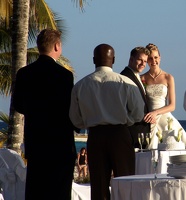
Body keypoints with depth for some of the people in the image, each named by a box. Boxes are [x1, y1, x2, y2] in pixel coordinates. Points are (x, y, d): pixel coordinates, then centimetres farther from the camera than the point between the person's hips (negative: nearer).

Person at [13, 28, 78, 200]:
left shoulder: (24, 73, 2)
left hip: (33, 141, 5)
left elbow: (18, 105, 10)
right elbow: (70, 108, -12)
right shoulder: (64, 74, -14)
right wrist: (75, 124, 7)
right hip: (60, 141, -5)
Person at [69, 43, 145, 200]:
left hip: (95, 136, 2)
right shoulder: (126, 83, -6)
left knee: (98, 186, 6)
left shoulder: (80, 85, 0)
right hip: (120, 134, -2)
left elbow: (76, 120, 5)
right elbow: (138, 114, -4)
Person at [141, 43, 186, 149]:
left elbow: (172, 106, 1)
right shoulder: (142, 79, 6)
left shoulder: (168, 78, 5)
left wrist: (156, 112, -15)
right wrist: (146, 116, -10)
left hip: (165, 118, 0)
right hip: (149, 121, 0)